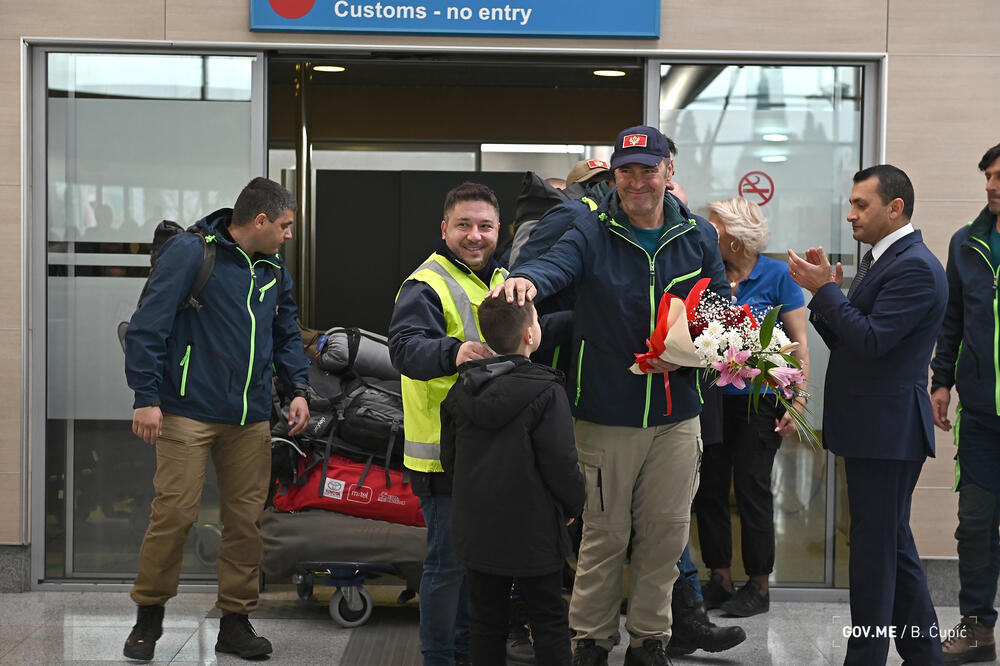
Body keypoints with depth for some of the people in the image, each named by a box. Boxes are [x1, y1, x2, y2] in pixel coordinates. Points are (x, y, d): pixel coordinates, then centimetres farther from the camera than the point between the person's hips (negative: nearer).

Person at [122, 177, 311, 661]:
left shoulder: (274, 271, 15)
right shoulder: (191, 252, -7)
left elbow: (287, 334, 25)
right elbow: (147, 326, -10)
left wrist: (298, 388, 10)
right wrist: (146, 397, -15)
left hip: (251, 420, 6)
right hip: (189, 413, -6)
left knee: (245, 519, 7)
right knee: (174, 512, -6)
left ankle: (236, 621, 18)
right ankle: (149, 616, 11)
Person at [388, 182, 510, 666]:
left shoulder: (500, 280, 15)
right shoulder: (426, 286, -13)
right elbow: (405, 348, -31)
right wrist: (453, 352, -49)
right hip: (446, 452, -9)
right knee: (448, 561, -4)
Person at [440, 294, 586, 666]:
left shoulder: (460, 392, 1)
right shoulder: (546, 392, -17)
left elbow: (449, 458, 9)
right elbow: (560, 463, -16)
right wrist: (574, 505, 2)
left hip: (476, 532, 5)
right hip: (533, 534, -5)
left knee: (486, 621, 14)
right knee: (548, 622, 7)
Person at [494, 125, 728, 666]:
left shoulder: (697, 237, 5)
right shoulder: (592, 232, -5)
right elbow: (557, 262, -25)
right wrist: (528, 278, -49)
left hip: (675, 416, 3)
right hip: (606, 414, -3)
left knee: (665, 531, 11)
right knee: (604, 532, 5)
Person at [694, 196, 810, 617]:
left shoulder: (777, 276, -6)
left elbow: (799, 341, -6)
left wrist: (798, 398, -12)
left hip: (758, 399, -4)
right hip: (713, 397, 5)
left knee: (752, 488, -1)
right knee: (709, 488, 6)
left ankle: (759, 586, 12)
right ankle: (720, 579, 20)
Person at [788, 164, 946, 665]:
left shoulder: (915, 268, -16)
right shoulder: (879, 261, 16)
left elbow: (871, 340, -23)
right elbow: (847, 342, 15)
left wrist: (825, 289, -17)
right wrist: (826, 292, 1)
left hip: (886, 430, -10)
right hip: (874, 429, 10)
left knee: (875, 549, -3)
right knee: (894, 547, 16)